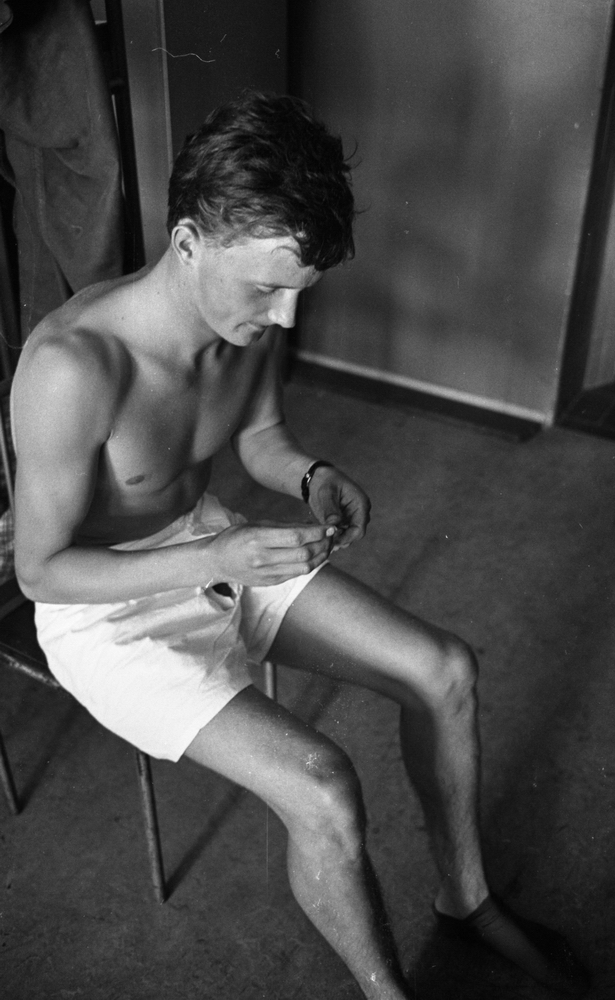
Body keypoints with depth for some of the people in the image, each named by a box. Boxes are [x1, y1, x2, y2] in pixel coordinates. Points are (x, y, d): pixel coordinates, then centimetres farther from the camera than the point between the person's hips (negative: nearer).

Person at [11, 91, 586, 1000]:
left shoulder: (250, 310, -11)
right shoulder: (73, 365, -32)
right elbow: (40, 569, -23)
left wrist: (312, 477, -15)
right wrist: (214, 559, -34)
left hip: (215, 547, 7)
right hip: (106, 607, -6)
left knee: (445, 670, 0)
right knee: (324, 790, -23)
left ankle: (466, 896, 25)